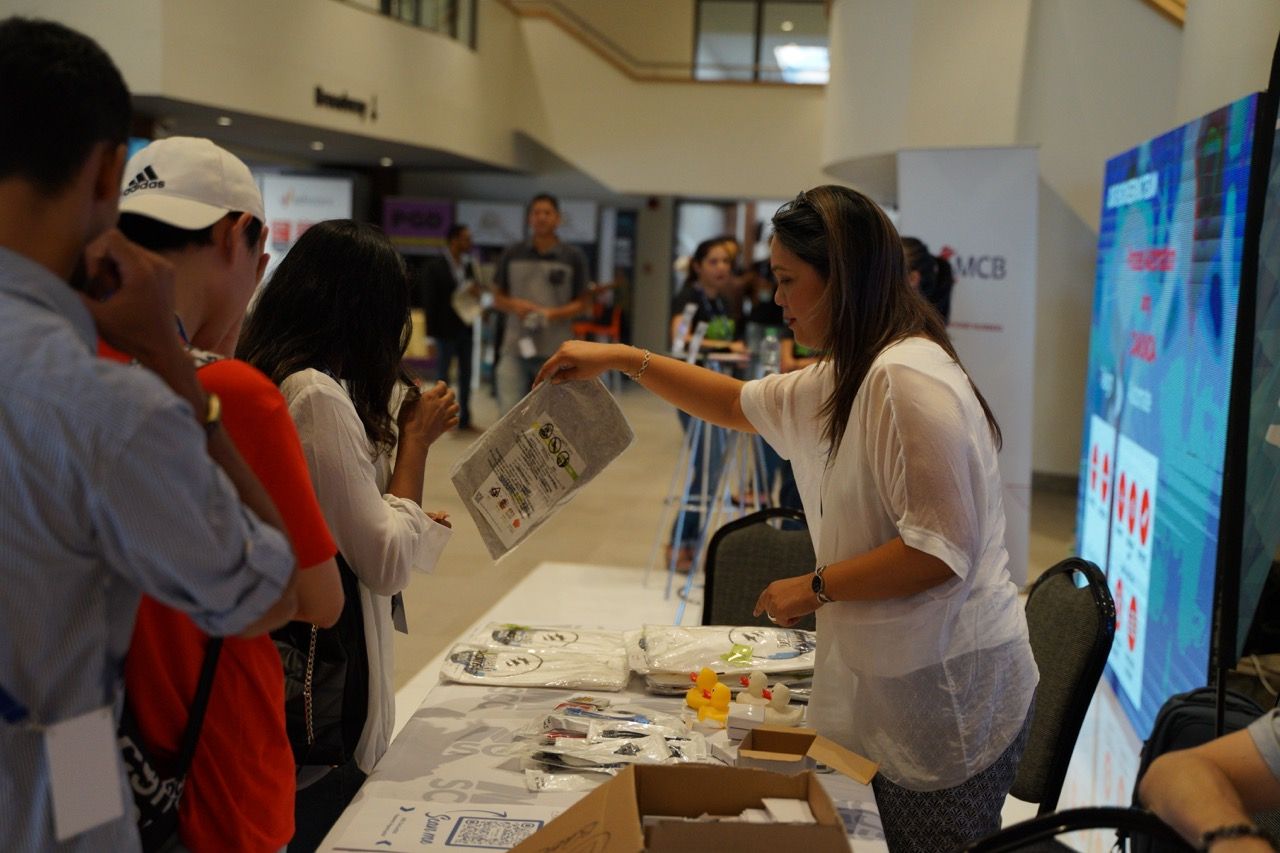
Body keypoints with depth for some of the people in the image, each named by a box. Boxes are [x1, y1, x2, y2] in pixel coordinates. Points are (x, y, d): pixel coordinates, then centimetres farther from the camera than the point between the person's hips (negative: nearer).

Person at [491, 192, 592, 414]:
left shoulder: (573, 257, 4)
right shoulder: (512, 254, 8)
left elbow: (584, 302, 6)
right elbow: (498, 298, 14)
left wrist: (553, 314, -12)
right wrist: (514, 305, -9)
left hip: (557, 351, 0)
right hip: (515, 348, 1)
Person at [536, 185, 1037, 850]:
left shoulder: (911, 378, -20)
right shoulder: (836, 381, 11)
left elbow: (941, 551, -24)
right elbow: (738, 405, 27)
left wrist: (815, 589, -14)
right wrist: (624, 360, 21)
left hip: (947, 689, -9)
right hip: (883, 683, 9)